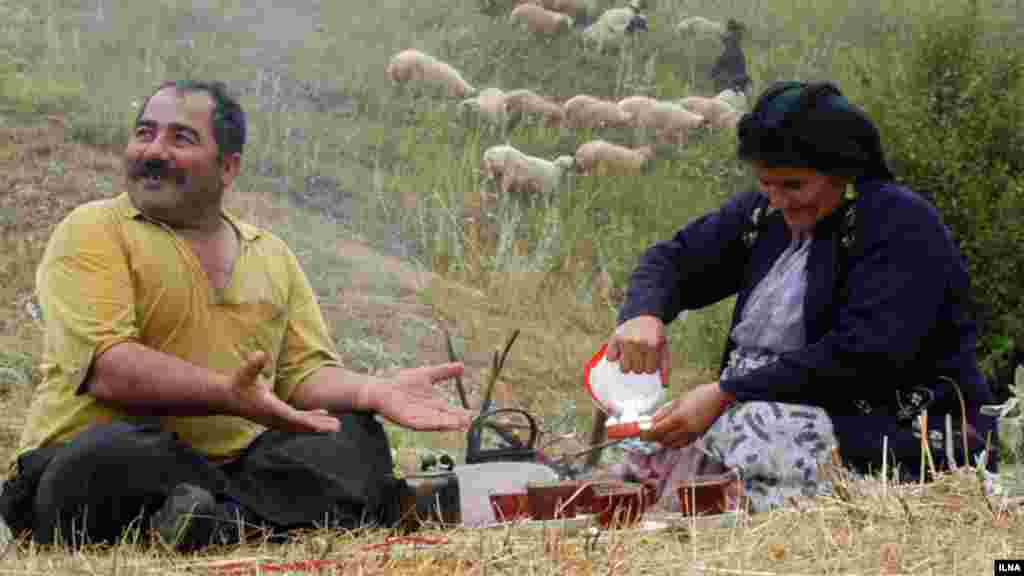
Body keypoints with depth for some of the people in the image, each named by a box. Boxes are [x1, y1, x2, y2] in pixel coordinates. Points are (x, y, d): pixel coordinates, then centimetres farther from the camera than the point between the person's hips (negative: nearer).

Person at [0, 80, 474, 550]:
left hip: (236, 461, 5)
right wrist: (227, 394, -28)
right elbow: (106, 367, -15)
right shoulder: (94, 230, -1)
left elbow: (306, 370, 11)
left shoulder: (272, 255, 16)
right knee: (118, 458, -36)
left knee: (354, 437, -11)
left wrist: (373, 391, -11)